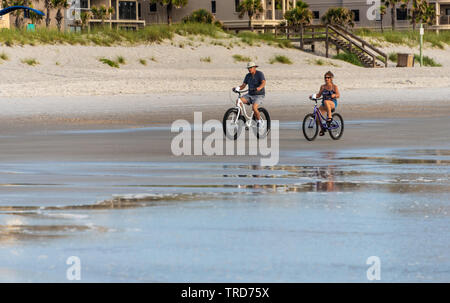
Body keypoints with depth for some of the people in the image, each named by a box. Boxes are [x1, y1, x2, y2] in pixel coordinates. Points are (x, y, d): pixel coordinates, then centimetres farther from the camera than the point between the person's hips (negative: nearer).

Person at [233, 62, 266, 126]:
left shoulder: (260, 74, -11)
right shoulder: (248, 76, 6)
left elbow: (263, 83, -27)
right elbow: (243, 85, 4)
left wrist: (259, 88, -48)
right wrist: (237, 88, -18)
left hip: (259, 95, -6)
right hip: (250, 94, 6)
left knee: (254, 107, -30)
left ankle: (259, 121, -5)